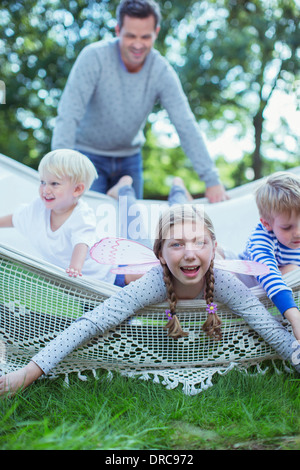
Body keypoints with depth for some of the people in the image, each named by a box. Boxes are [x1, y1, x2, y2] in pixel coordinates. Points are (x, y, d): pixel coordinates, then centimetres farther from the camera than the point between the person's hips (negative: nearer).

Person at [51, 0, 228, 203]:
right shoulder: (94, 57, -22)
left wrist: (212, 180, -21)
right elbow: (68, 115, -27)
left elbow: (186, 126, -16)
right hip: (89, 156, -3)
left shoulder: (162, 71, -14)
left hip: (129, 157, 3)